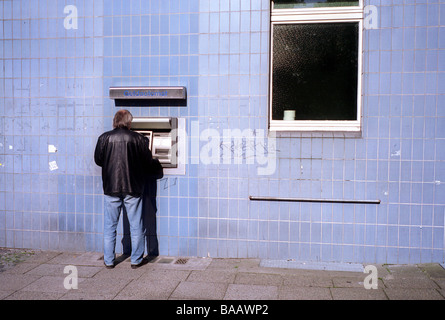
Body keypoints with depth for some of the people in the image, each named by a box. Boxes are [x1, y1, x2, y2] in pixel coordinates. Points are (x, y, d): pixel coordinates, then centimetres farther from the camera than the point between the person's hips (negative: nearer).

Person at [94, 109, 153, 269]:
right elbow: (148, 162, 0)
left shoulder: (104, 138, -2)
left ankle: (109, 260, 19)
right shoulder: (139, 139, -6)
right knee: (136, 226, 9)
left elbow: (97, 160, 6)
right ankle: (136, 260, 16)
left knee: (110, 226, 13)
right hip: (133, 188, -1)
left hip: (111, 187, 1)